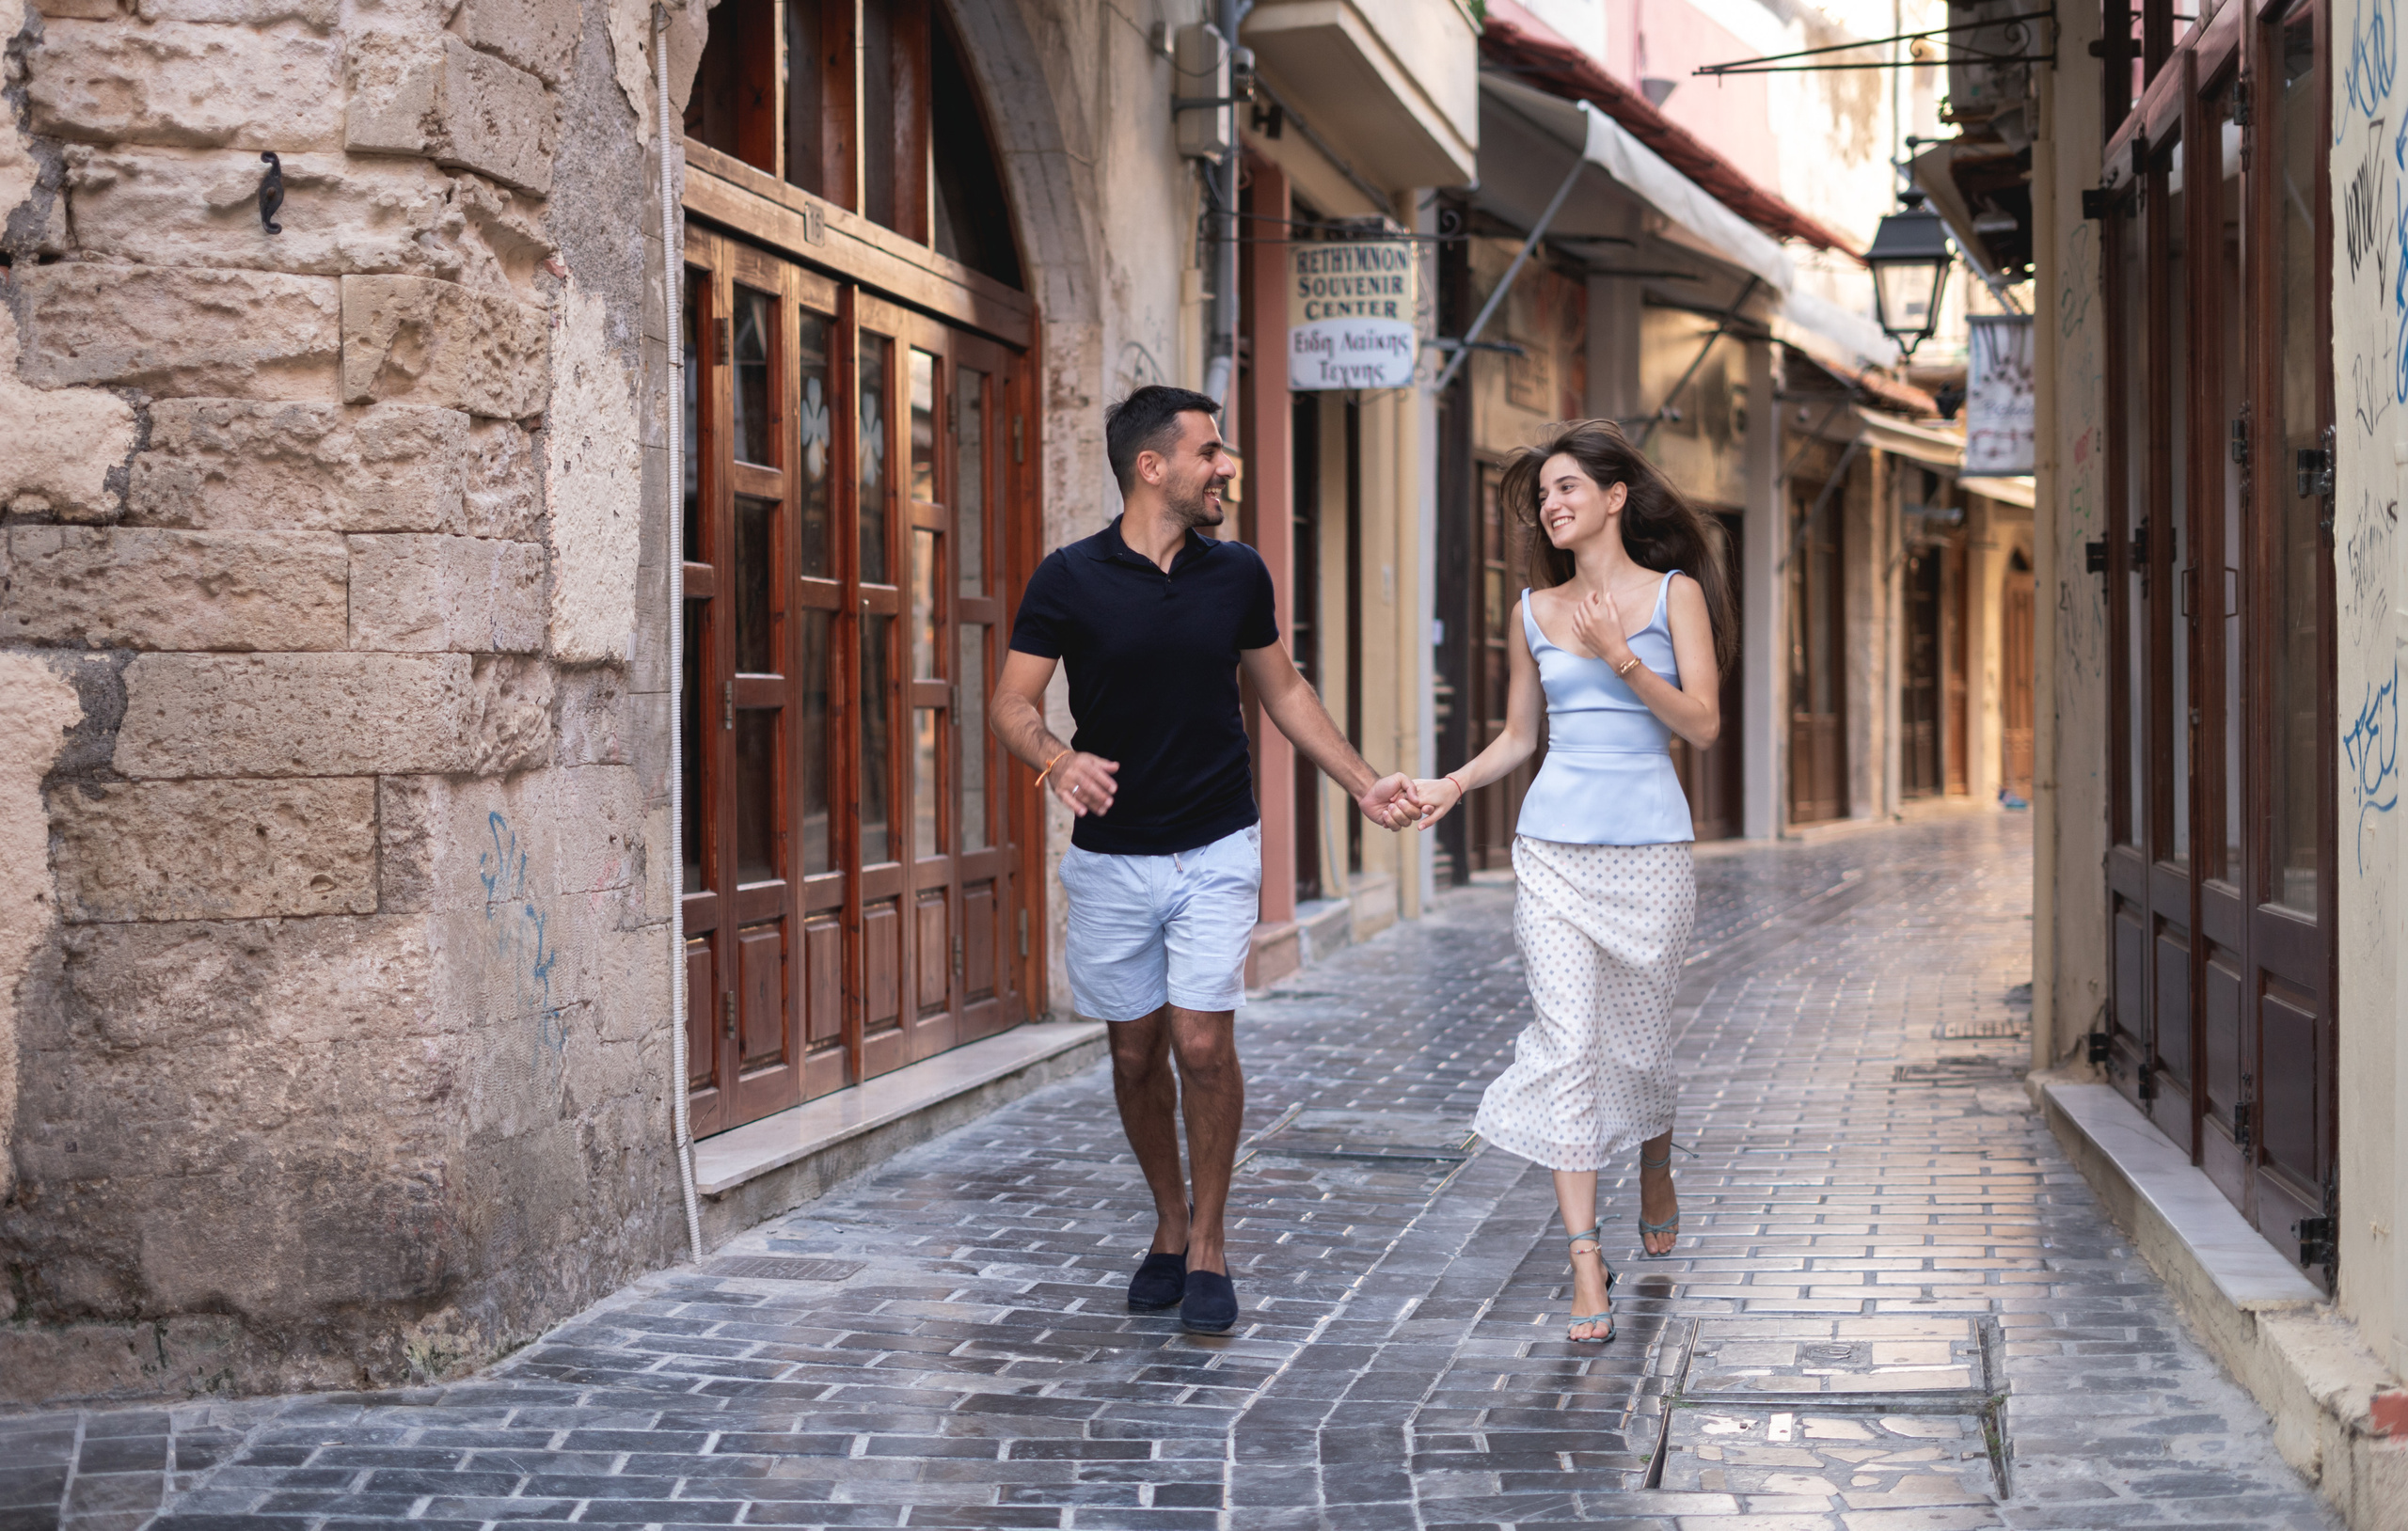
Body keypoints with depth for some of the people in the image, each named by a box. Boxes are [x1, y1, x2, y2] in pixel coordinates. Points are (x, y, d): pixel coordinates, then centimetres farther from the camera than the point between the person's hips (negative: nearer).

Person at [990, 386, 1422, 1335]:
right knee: (1136, 1054, 7)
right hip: (1110, 857, -1)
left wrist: (1364, 785, 11)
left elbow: (1283, 692, 15)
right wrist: (1058, 760, -28)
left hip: (1216, 850, 1)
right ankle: (1170, 1227, 26)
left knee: (1203, 1042, -10)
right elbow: (1014, 703, -7)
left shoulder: (1236, 575, 2)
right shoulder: (1070, 579, -7)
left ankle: (1209, 1248, 4)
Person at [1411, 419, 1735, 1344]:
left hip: (1649, 844, -2)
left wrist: (1620, 657, -17)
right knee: (1567, 1039, -8)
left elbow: (1703, 723, -7)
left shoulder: (1674, 593, 1)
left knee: (1640, 1035, 8)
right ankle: (1586, 1261, -7)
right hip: (1554, 844, 2)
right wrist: (1455, 783, -1)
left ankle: (1655, 1172, 41)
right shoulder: (1534, 611, 10)